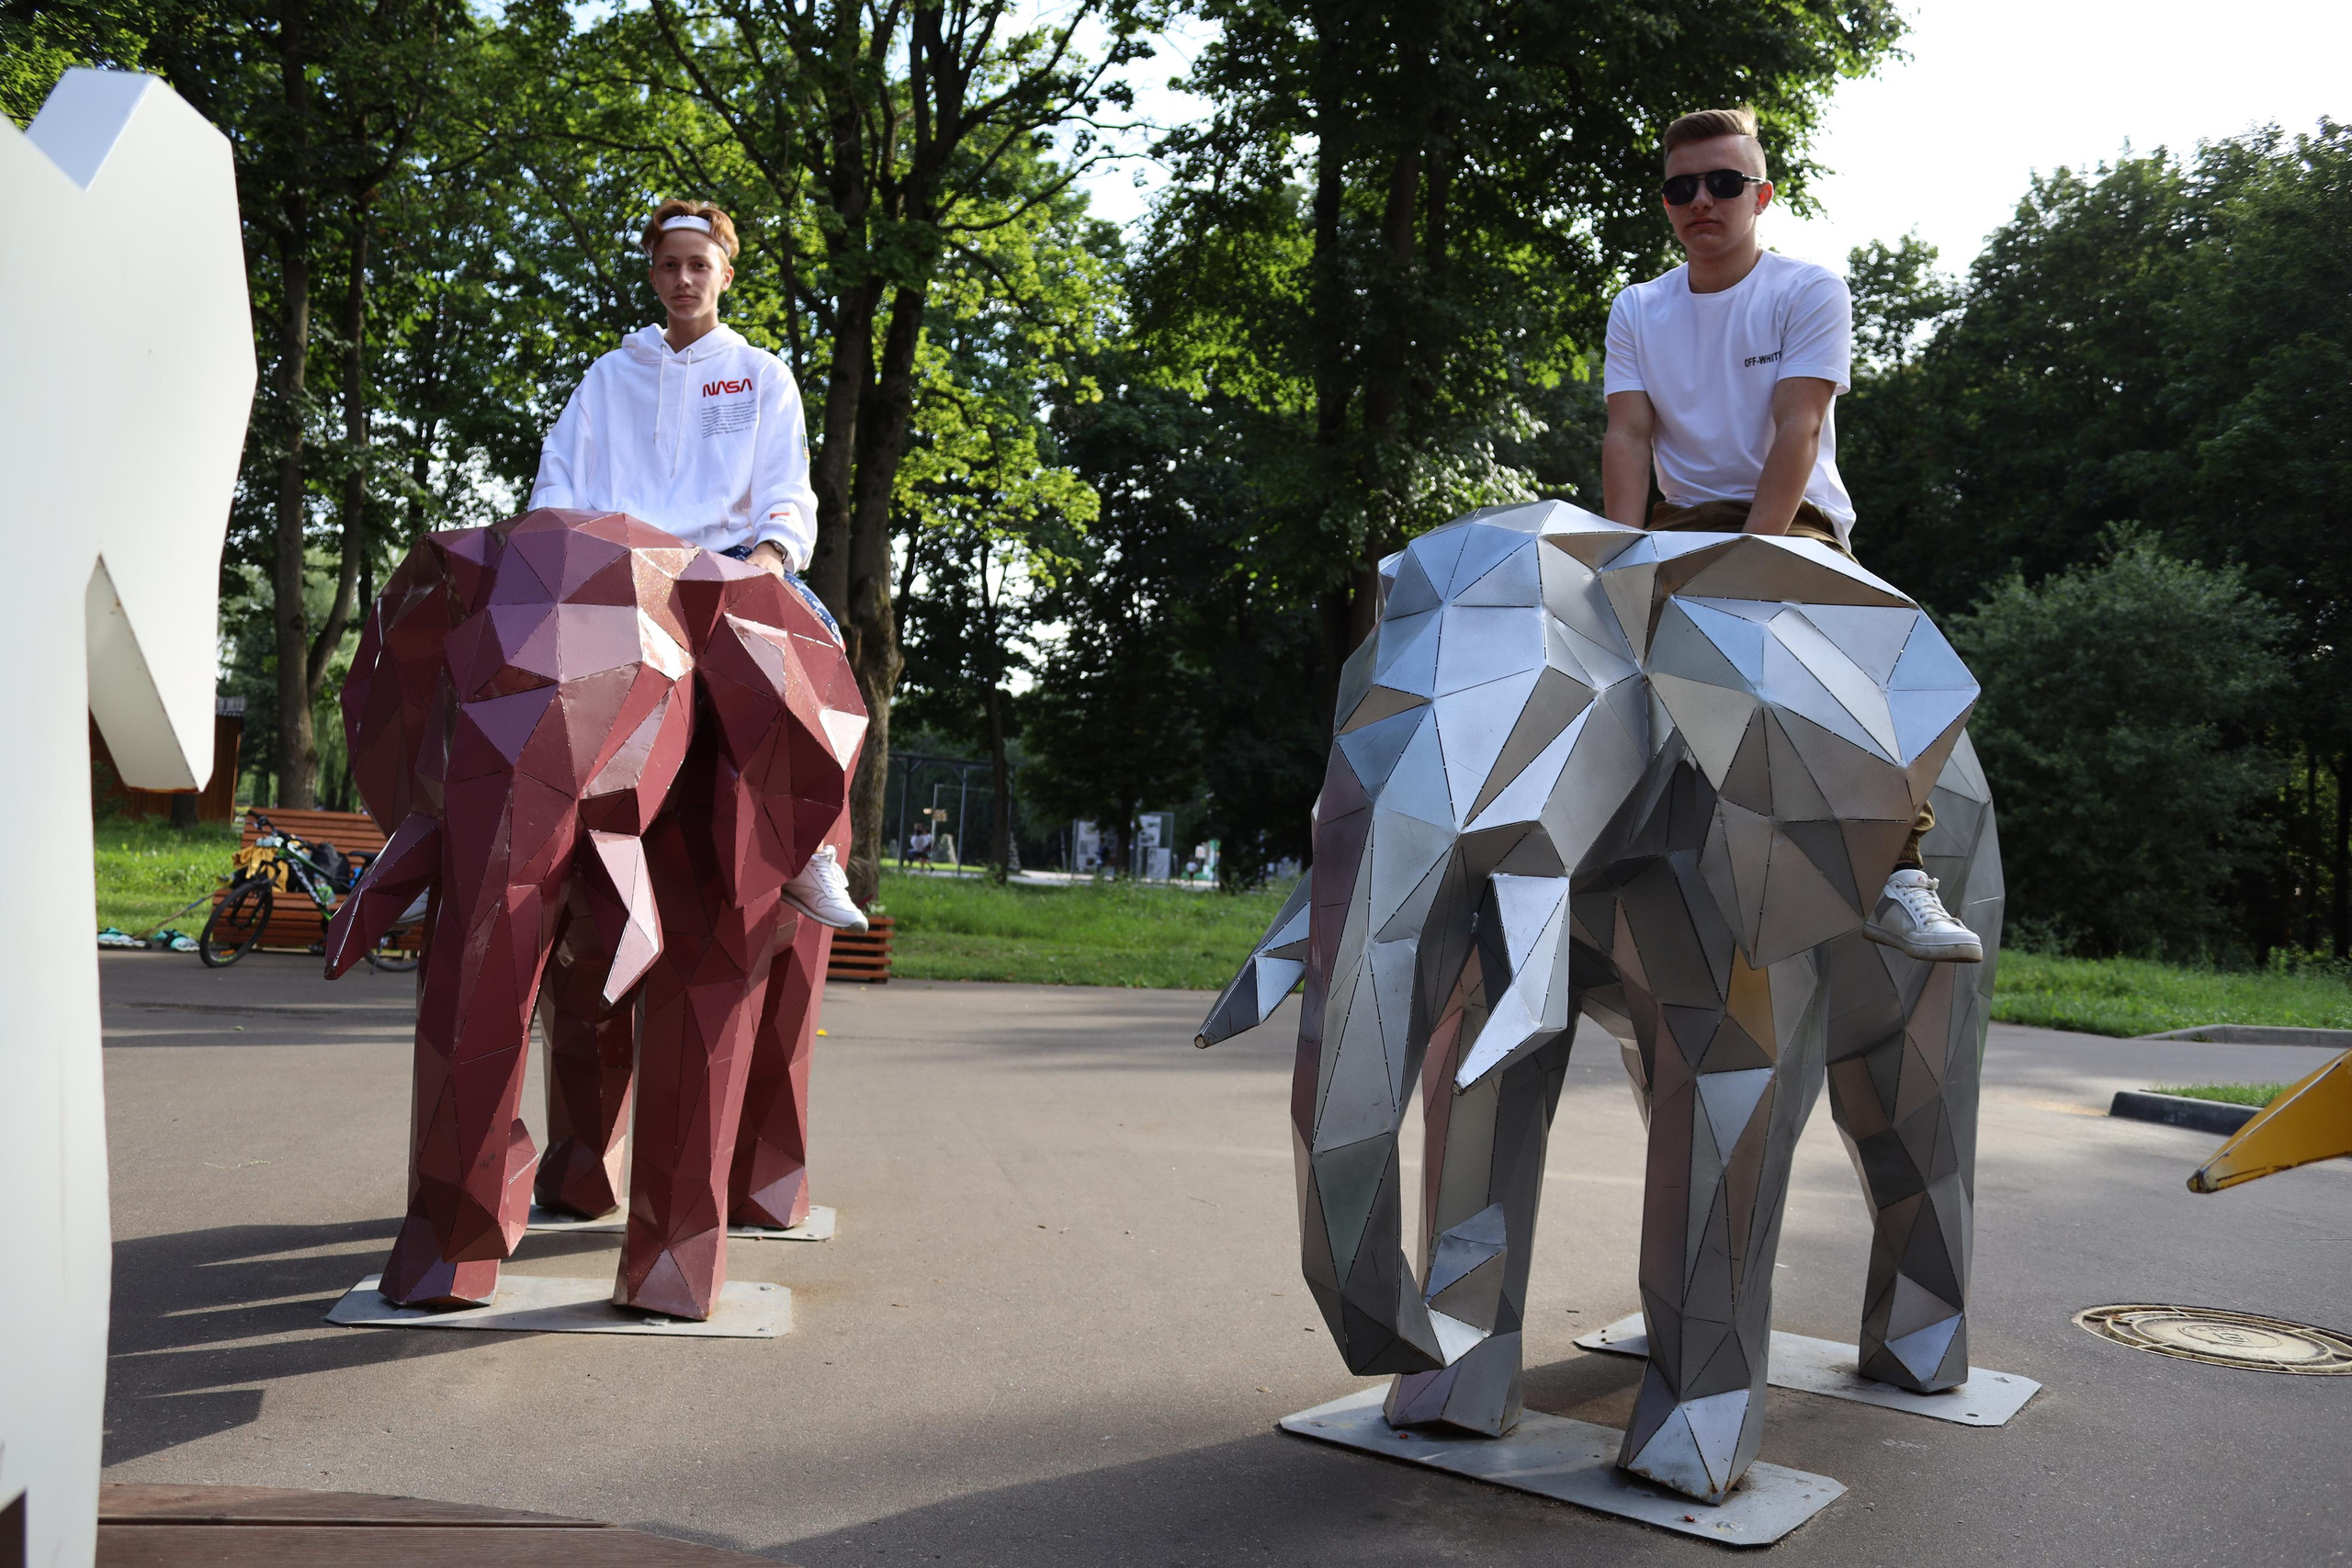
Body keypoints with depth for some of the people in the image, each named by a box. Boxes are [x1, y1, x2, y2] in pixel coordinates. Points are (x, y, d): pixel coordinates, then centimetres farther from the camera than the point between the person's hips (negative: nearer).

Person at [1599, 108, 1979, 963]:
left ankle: (1898, 878, -32)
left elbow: (1796, 430, -13)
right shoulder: (1637, 310, 11)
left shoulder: (1809, 291, -1)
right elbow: (1628, 436, -1)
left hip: (1793, 518, -3)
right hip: (1680, 522, 4)